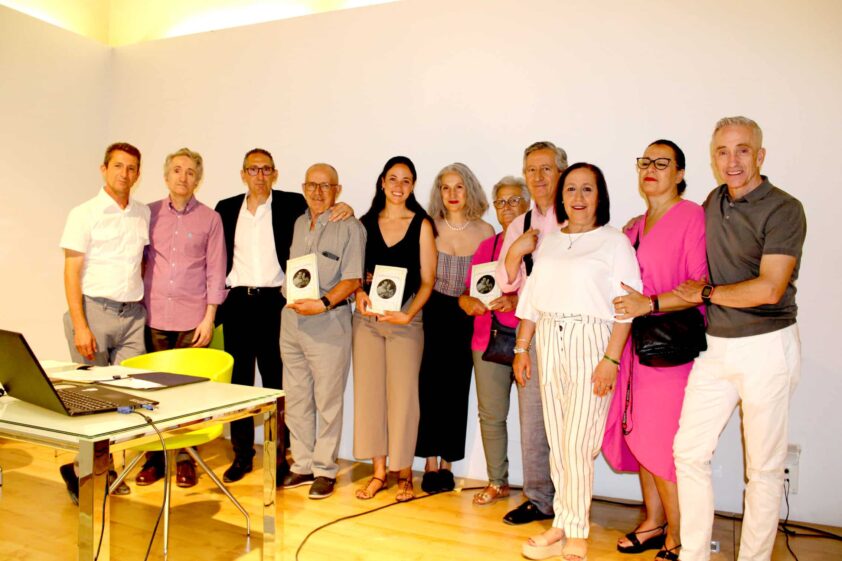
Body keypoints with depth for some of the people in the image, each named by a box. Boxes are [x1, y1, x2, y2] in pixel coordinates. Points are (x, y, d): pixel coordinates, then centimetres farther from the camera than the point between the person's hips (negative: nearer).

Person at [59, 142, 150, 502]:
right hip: (95, 310, -4)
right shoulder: (85, 214, -1)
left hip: (133, 314, 4)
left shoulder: (143, 214, 10)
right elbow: (71, 272, -5)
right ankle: (78, 469, 16)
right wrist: (80, 326, -13)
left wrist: (144, 302, 6)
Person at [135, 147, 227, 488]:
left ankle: (185, 459, 15)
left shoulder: (210, 219, 3)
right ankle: (154, 457, 18)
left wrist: (209, 318, -4)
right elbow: (138, 260, 10)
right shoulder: (150, 214, 7)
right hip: (154, 317, 2)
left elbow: (215, 272, 1)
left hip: (192, 319, -1)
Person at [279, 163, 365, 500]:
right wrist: (292, 298, 6)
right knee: (296, 398, 12)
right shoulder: (298, 224, 14)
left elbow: (352, 280, -11)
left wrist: (323, 303, -21)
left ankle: (325, 469, 15)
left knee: (327, 400, 2)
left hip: (328, 321, -6)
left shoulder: (349, 227, -6)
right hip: (292, 317, 6)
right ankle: (302, 465, 25)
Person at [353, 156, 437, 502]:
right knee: (369, 391, 5)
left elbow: (427, 280, -2)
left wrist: (409, 314, -15)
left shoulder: (421, 225, 1)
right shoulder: (365, 223, 9)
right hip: (367, 317, 3)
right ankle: (378, 472, 19)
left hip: (405, 318, -3)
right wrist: (359, 293, -9)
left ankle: (404, 474, 17)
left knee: (402, 394, 1)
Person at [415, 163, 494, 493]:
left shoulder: (485, 231, 0)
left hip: (467, 316, 1)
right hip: (434, 312, 0)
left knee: (457, 388, 5)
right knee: (430, 385, -1)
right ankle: (431, 462, 11)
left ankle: (447, 463, 17)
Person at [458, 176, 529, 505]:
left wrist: (517, 301, -21)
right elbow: (467, 292, 16)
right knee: (490, 415, 8)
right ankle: (497, 482, 24)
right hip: (488, 339, 5)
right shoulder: (486, 246, 17)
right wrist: (470, 302, -6)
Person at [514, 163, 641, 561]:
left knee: (577, 445, -3)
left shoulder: (615, 242, -2)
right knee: (557, 442, 9)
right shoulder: (549, 242, 14)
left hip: (591, 343, -5)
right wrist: (521, 348, 11)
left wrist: (611, 358, -16)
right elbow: (531, 297, 15)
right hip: (548, 343, 5)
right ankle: (565, 525, 22)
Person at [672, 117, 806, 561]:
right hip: (715, 346, 6)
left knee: (763, 467, 6)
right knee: (689, 451, 7)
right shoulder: (712, 204, 9)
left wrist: (705, 293, -9)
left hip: (766, 346, -6)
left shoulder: (783, 210, -11)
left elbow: (769, 289, -20)